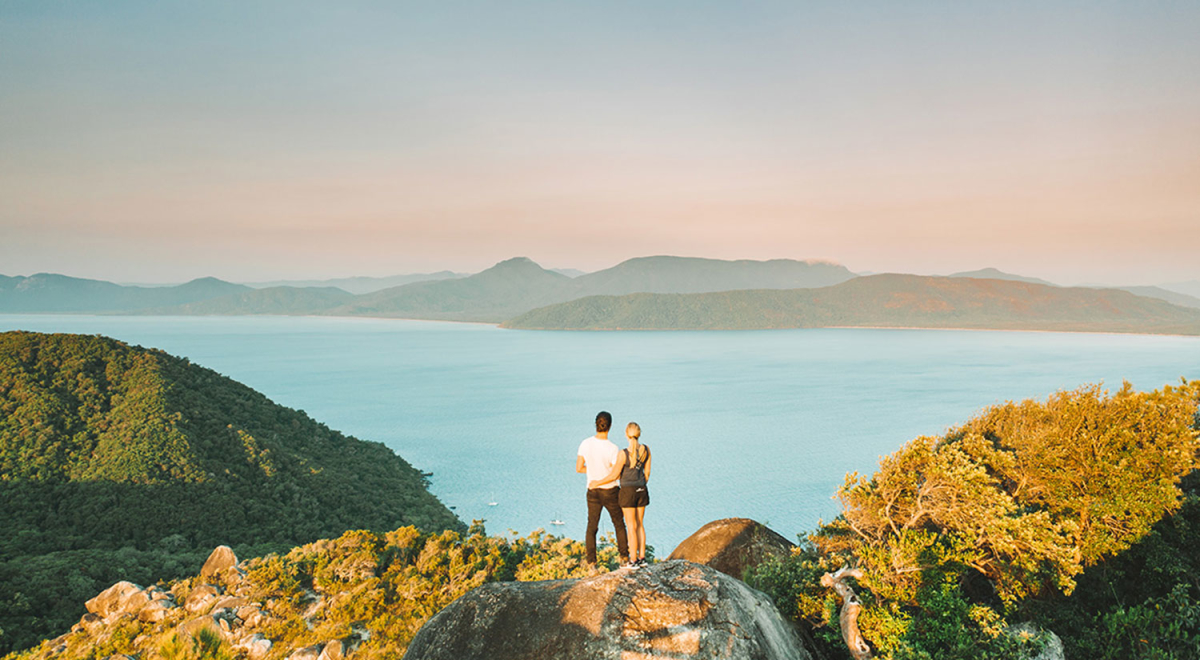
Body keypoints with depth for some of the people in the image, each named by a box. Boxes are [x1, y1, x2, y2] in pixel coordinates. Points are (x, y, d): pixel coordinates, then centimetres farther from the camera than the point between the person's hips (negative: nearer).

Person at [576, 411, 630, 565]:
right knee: (619, 524, 18)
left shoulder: (585, 444, -10)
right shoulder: (613, 449, -22)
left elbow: (578, 468, -3)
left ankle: (591, 562, 5)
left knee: (592, 527, 11)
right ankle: (624, 556, 21)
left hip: (592, 491, 2)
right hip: (610, 492, -2)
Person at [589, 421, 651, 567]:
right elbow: (647, 472, 6)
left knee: (631, 527, 2)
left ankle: (634, 561, 7)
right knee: (639, 524, 16)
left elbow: (614, 475, -14)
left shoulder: (623, 454, -20)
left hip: (628, 491, -5)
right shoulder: (646, 450, -3)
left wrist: (597, 483, 0)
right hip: (641, 491, 5)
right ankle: (642, 557, 19)